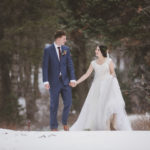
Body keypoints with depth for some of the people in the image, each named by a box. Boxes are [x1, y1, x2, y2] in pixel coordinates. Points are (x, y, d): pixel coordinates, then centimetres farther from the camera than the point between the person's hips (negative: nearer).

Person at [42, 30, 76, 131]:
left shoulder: (66, 49, 5)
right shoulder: (48, 50, -4)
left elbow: (70, 65, 1)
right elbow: (45, 66, -6)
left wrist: (72, 79, -10)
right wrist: (46, 81, -13)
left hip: (65, 81, 3)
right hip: (54, 81, -3)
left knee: (68, 102, -1)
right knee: (54, 105, 4)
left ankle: (65, 122, 23)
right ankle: (54, 127, 15)